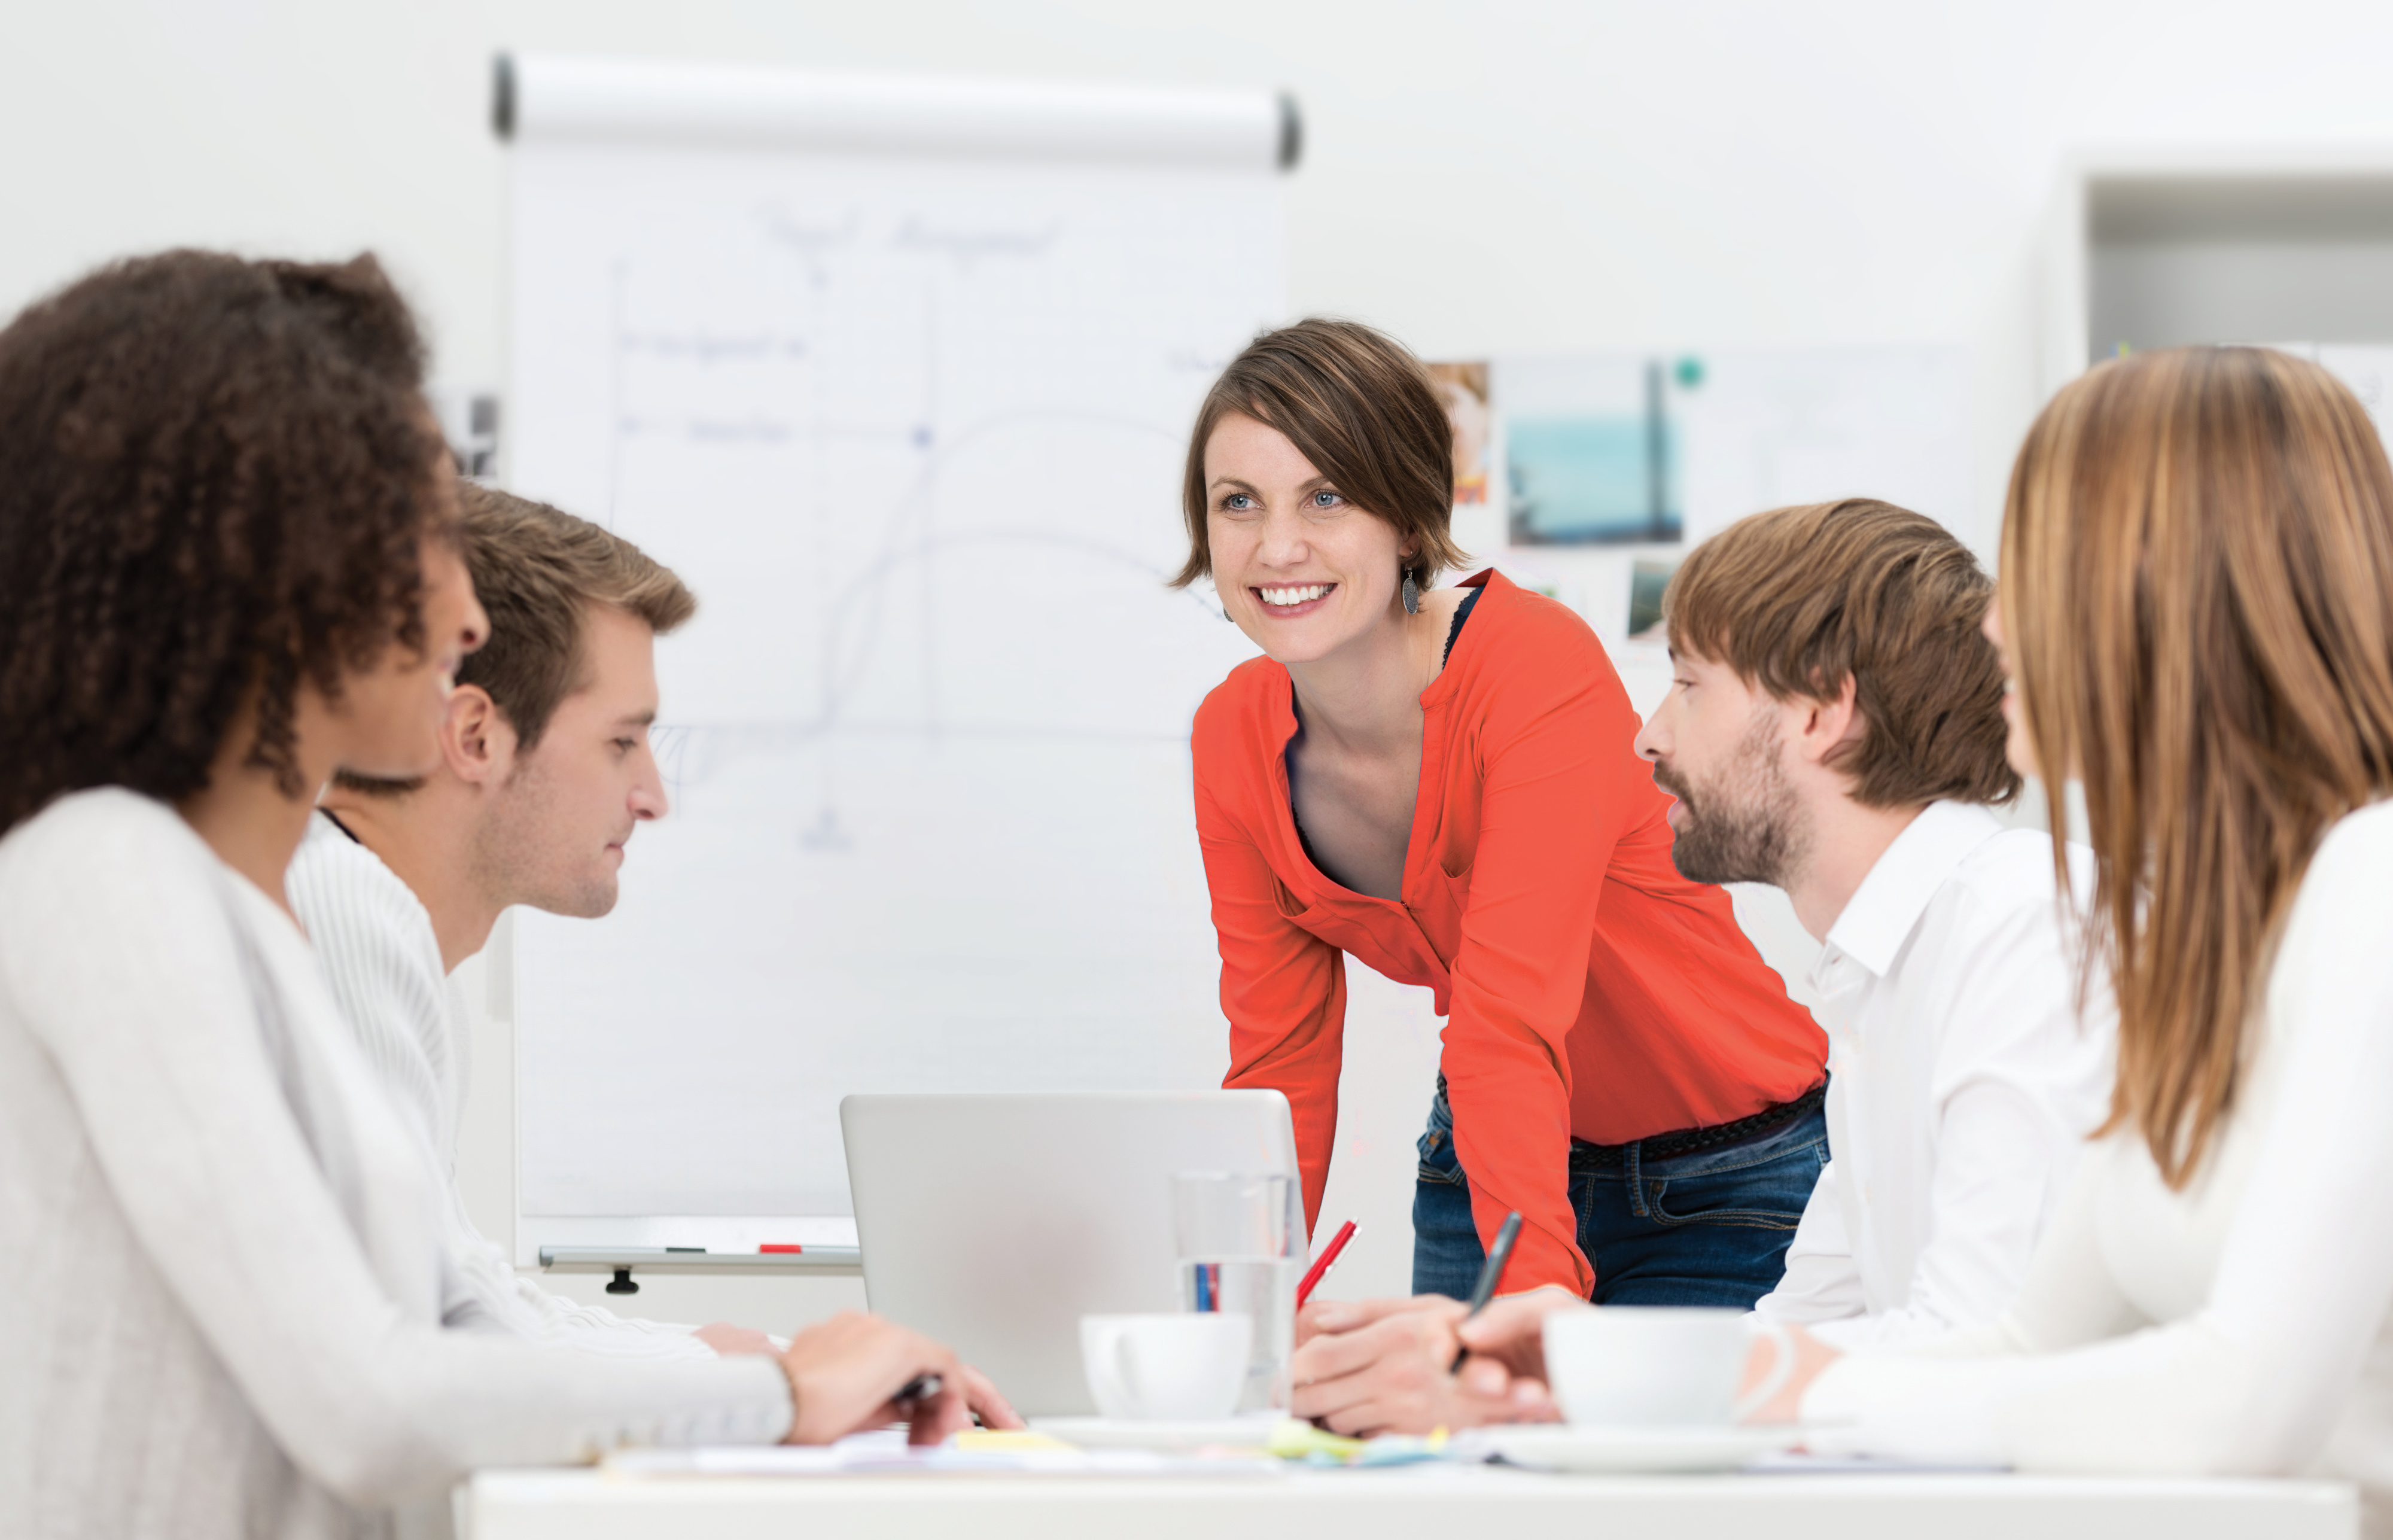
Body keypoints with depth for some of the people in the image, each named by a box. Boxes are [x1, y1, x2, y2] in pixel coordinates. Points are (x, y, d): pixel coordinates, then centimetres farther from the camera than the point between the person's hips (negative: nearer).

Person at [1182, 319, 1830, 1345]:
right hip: (1482, 1163, 5)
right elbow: (1279, 1061, -4)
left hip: (1726, 1186, -5)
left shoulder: (1540, 670, -27)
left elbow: (1512, 1025, -36)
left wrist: (1539, 1306, -45)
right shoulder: (1235, 739, -8)